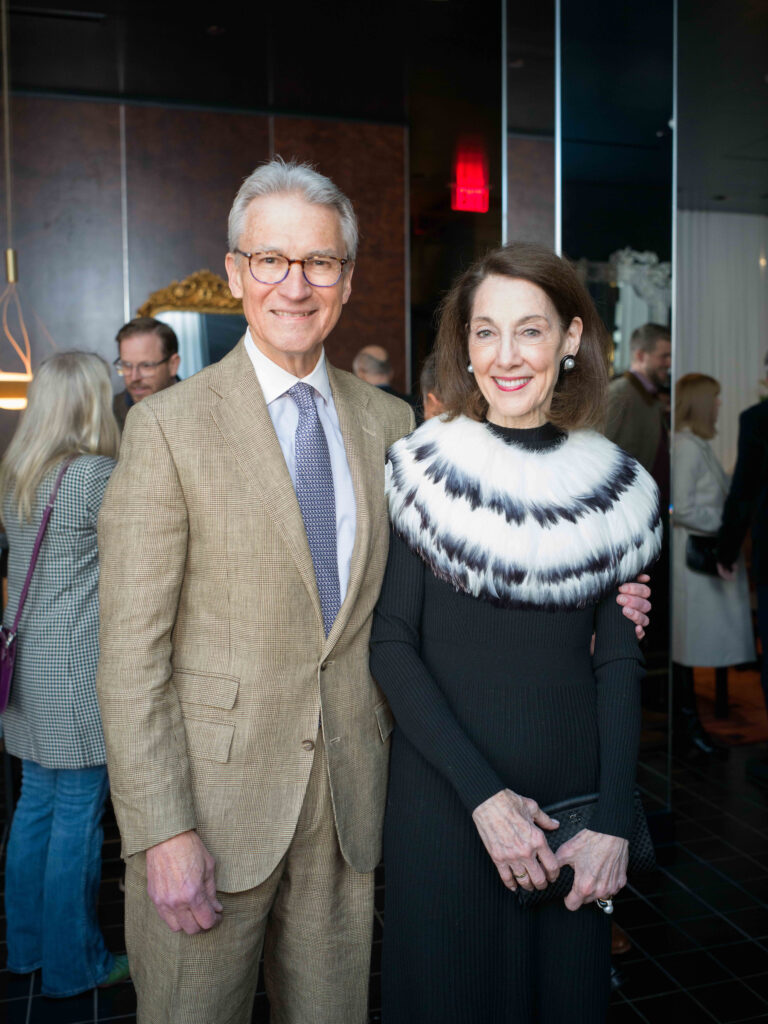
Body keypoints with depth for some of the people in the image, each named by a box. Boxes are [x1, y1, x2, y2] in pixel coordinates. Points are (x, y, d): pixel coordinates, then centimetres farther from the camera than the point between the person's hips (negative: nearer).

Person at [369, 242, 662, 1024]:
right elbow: (391, 644, -9)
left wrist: (613, 821, -6)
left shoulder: (615, 483, 1)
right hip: (442, 791, -2)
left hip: (571, 779, 3)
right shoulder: (425, 467, -7)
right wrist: (484, 793, -16)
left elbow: (617, 659, 2)